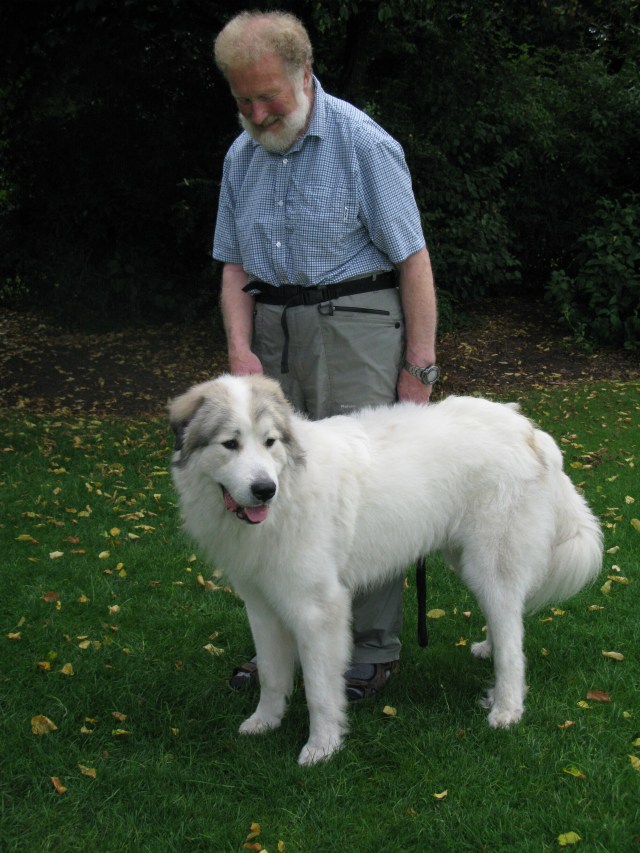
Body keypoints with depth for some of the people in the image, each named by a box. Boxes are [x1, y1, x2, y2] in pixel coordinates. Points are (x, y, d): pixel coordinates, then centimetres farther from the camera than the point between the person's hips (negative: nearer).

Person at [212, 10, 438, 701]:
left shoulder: (362, 144, -9)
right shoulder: (242, 156, 10)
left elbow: (413, 260, -9)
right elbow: (235, 264, 14)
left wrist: (419, 367, -12)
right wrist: (240, 348, -2)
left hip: (354, 327, -6)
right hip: (272, 333, 6)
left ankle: (373, 651, 8)